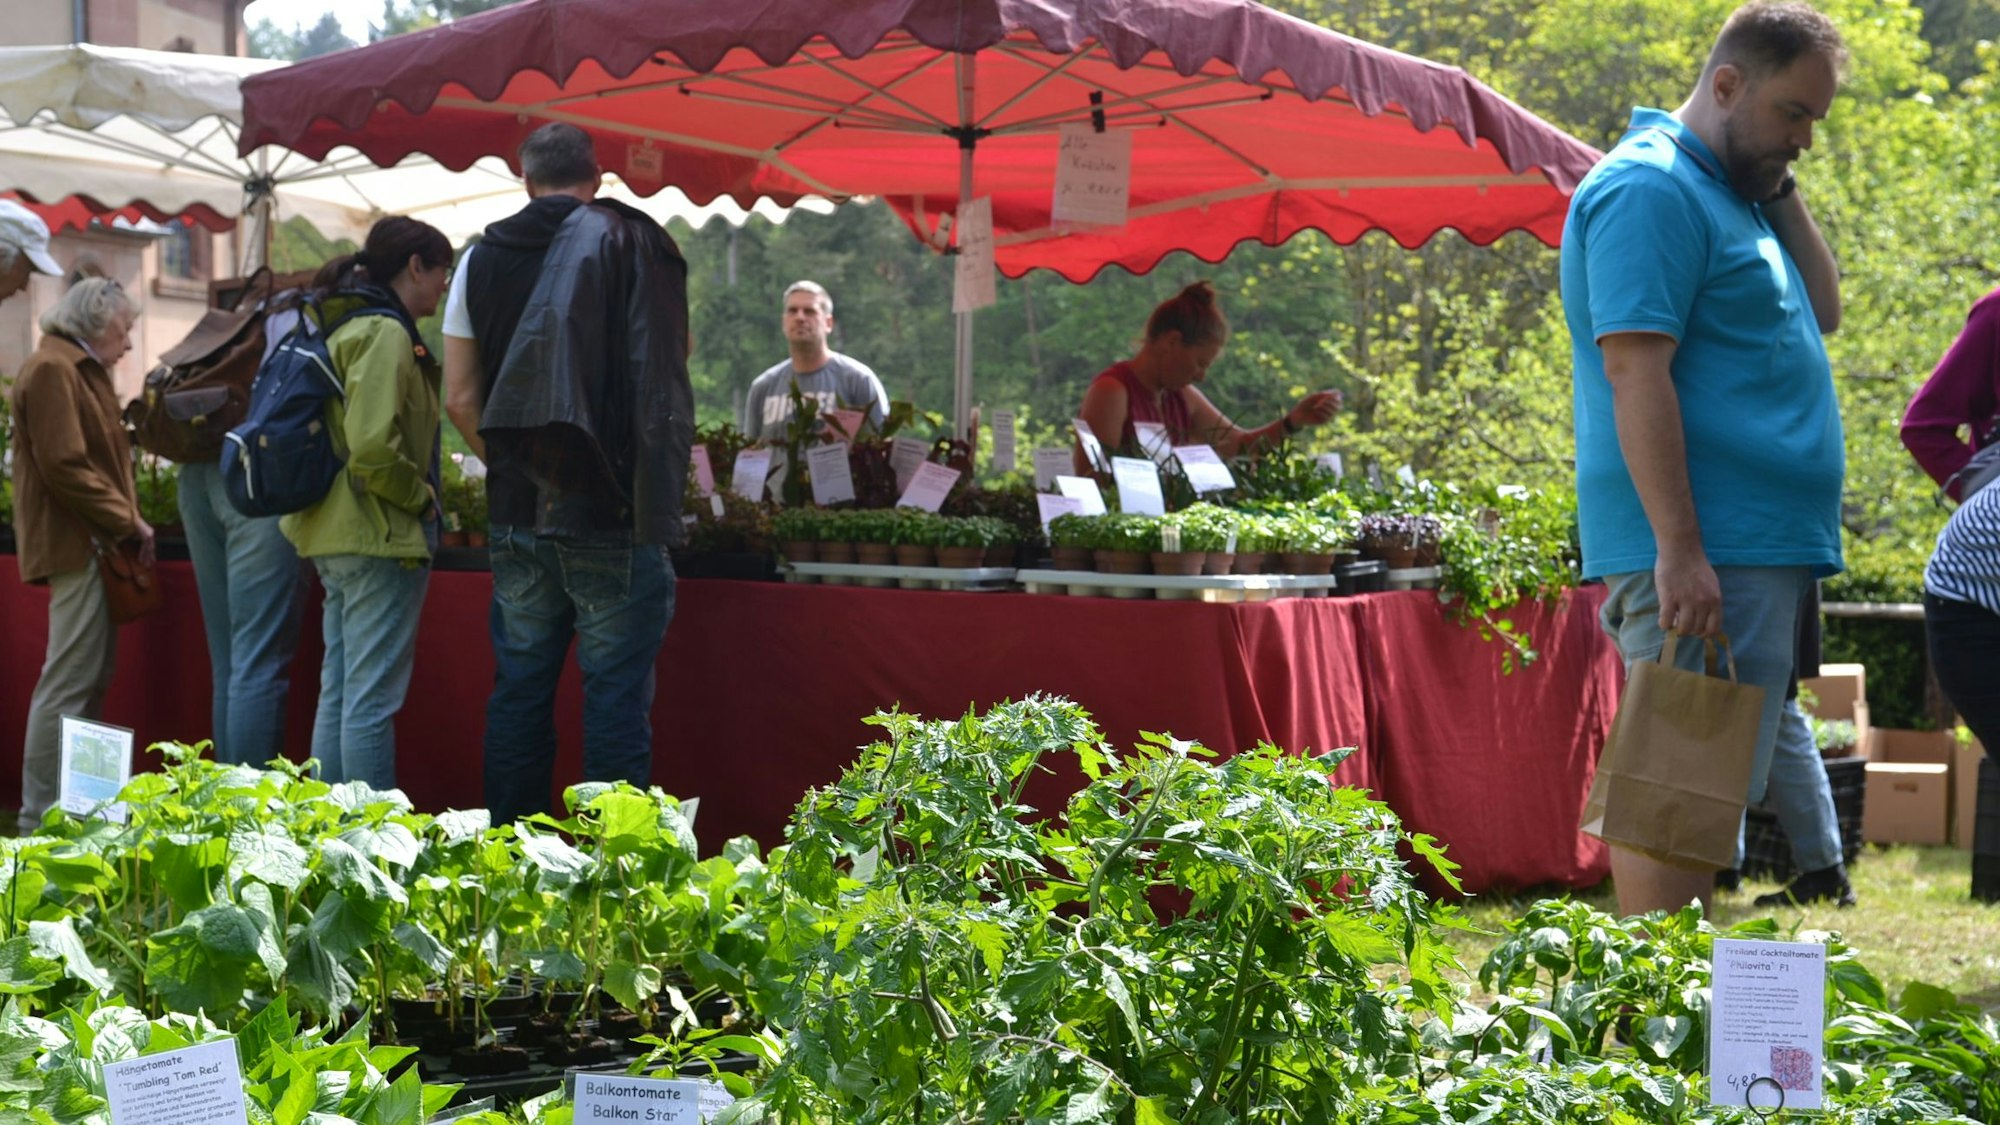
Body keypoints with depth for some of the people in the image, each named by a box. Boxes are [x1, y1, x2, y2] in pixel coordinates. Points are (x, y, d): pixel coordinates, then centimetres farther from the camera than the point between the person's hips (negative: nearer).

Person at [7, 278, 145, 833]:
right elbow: (64, 465, -20)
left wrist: (126, 521, 9)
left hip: (95, 544, 11)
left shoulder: (80, 370, 21)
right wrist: (127, 522, -14)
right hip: (76, 547, -11)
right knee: (67, 684, -10)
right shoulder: (52, 370, -12)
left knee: (91, 682, 12)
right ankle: (39, 821, -9)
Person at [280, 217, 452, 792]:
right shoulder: (385, 333, -14)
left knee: (337, 695, 13)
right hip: (381, 536, -10)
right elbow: (373, 448, -24)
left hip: (333, 532, 10)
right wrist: (420, 497, -11)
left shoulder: (341, 326, 16)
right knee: (372, 702, -7)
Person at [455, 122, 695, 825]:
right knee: (616, 695, -1)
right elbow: (675, 360, 3)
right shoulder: (635, 243, -2)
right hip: (613, 515, -3)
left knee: (518, 691, 11)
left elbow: (462, 400, 6)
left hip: (516, 515, 3)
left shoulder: (484, 259, 7)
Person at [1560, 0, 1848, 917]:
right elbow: (1634, 370, -20)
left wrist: (1781, 192, 10)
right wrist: (1679, 550, -24)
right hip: (1702, 553, -10)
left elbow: (1822, 312, 22)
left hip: (1760, 550, 10)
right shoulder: (1650, 188, -12)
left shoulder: (1733, 193, 20)